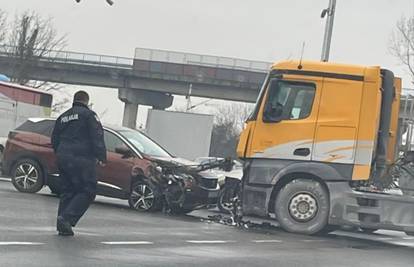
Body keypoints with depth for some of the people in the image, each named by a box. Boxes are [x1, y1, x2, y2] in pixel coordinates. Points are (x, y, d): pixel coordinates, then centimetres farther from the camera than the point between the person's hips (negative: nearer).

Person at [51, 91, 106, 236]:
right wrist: (102, 157, -8)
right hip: (82, 159, -7)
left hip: (62, 158, 7)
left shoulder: (63, 117, 19)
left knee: (67, 191, 13)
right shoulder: (88, 115, -2)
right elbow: (97, 137, -10)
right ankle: (66, 218, -19)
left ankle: (62, 225, 7)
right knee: (87, 191, -5)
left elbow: (54, 139, 23)